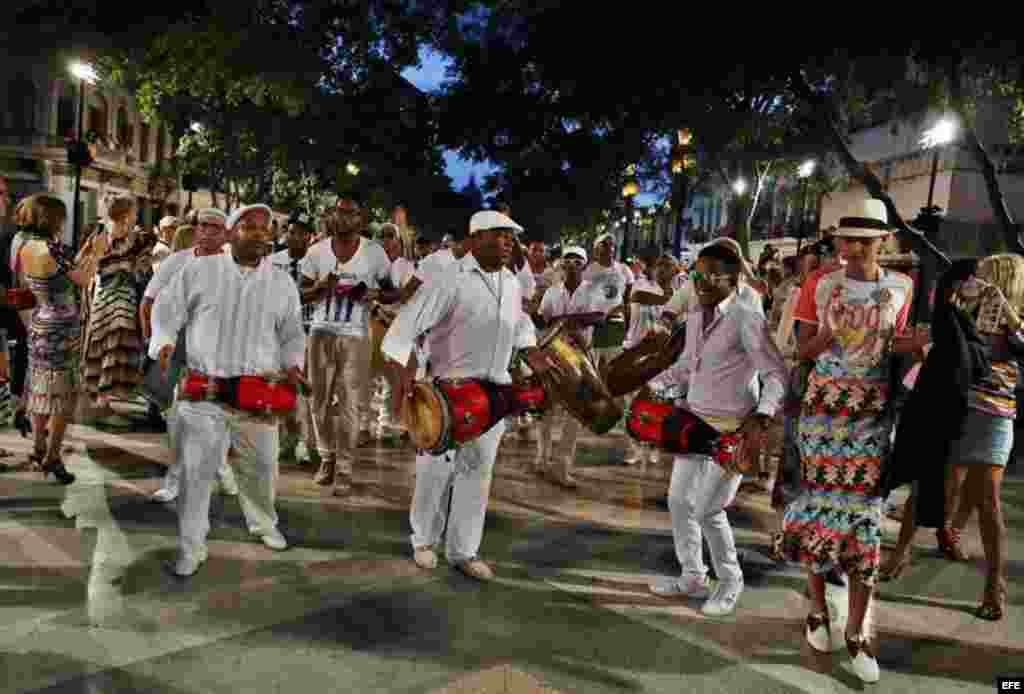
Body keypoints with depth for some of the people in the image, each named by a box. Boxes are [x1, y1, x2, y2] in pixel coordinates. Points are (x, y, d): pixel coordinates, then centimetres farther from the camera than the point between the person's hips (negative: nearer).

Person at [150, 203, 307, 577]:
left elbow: (292, 334, 13)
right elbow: (167, 310, 5)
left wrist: (292, 364, -3)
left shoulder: (282, 283, 7)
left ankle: (264, 524, 40)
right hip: (203, 390, -2)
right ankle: (190, 548, 12)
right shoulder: (198, 270, 0)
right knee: (196, 470, -2)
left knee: (261, 466, 14)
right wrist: (164, 343, -12)